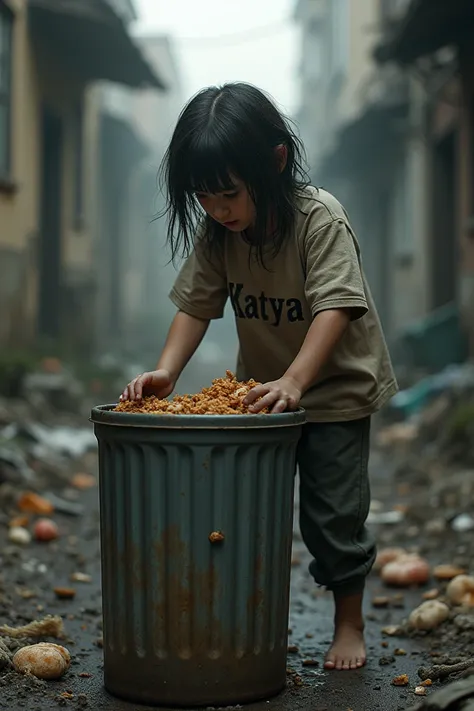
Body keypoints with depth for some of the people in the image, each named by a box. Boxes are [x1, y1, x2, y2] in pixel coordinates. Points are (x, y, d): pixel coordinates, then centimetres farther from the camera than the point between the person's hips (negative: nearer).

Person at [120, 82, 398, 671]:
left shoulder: (320, 219, -25)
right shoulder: (214, 232, -10)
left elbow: (334, 308, -34)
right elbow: (195, 303, -10)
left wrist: (293, 382, -46)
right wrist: (165, 371, -26)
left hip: (337, 387, -5)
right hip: (262, 389, 5)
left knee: (332, 512, -1)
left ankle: (349, 623, 19)